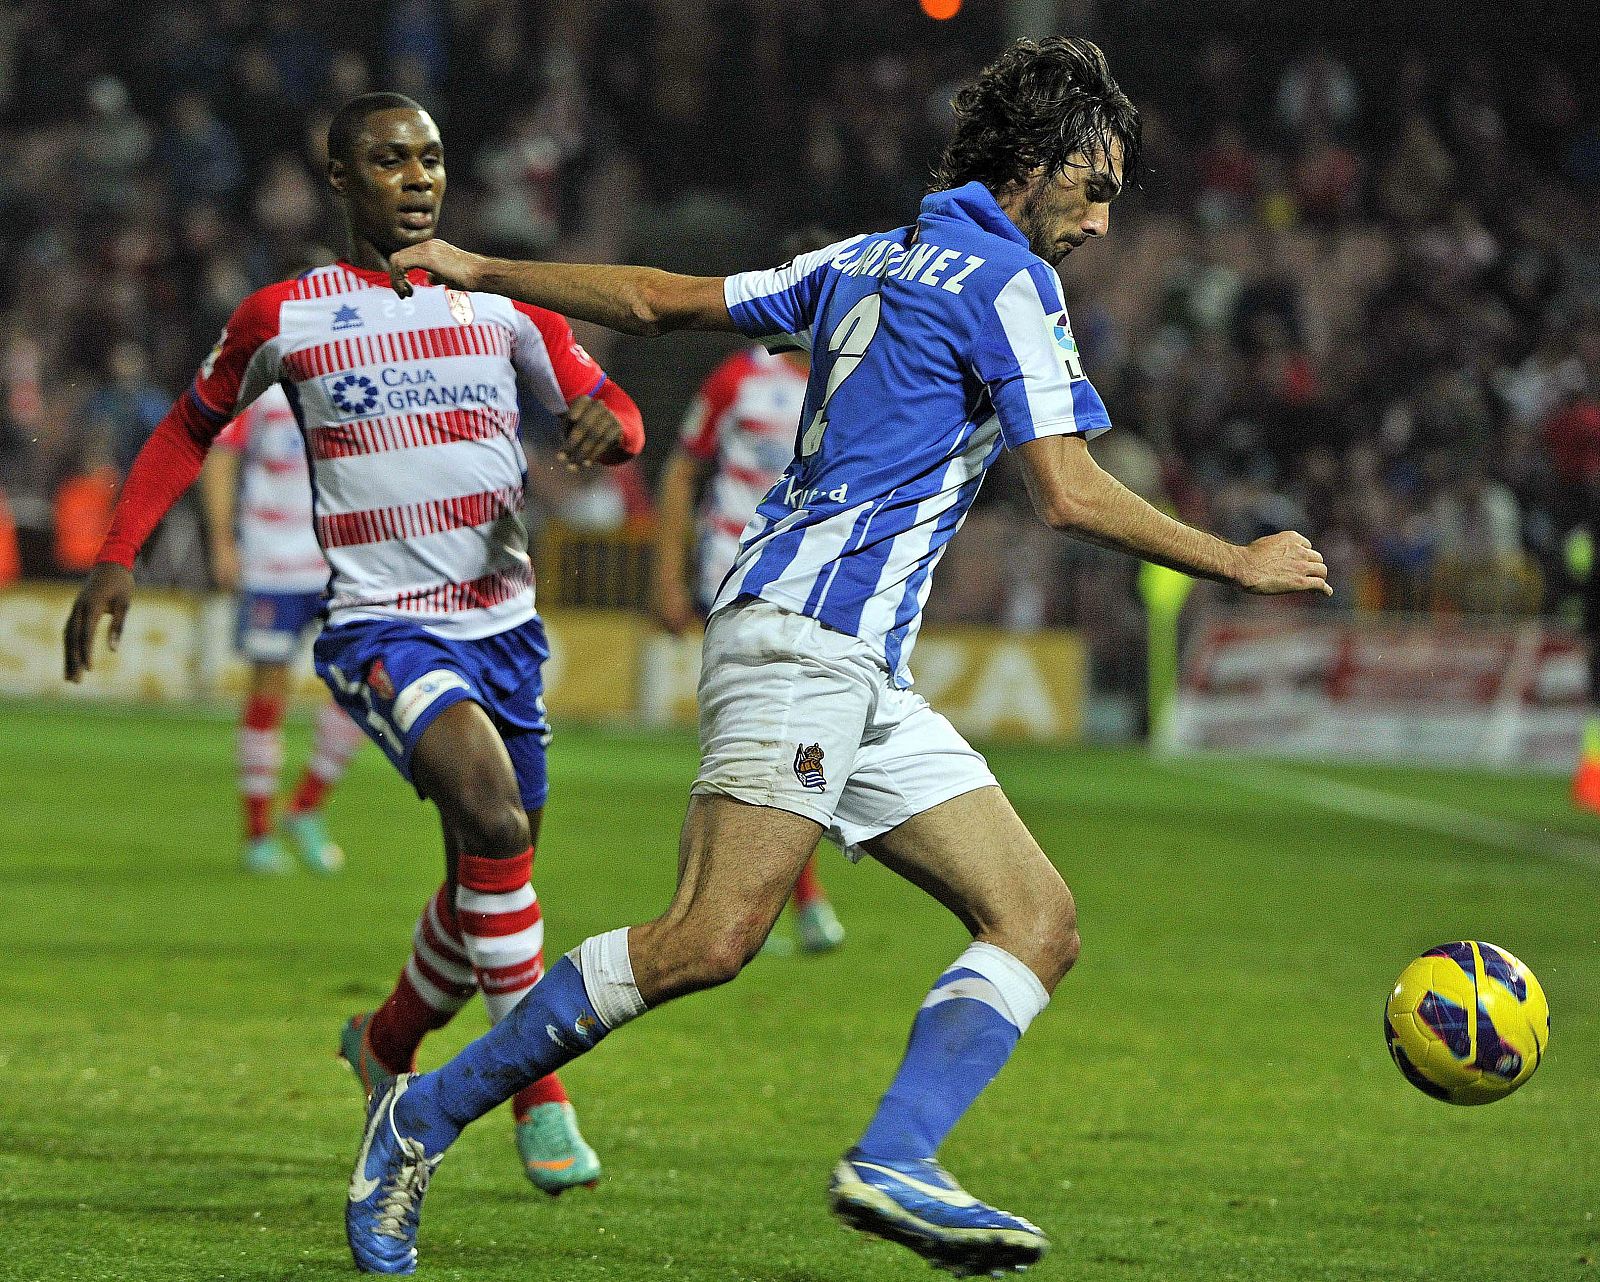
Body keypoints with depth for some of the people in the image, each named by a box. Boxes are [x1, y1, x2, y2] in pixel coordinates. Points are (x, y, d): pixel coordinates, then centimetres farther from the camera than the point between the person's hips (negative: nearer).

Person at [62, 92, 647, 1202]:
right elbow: (192, 427, 15)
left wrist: (605, 423, -13)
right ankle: (542, 1096, -22)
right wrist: (118, 557, 7)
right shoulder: (287, 316, 1)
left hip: (504, 624, 5)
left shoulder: (504, 303, 8)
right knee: (493, 818, -28)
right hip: (380, 624, -5)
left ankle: (387, 1043, 42)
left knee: (489, 880, 12)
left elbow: (615, 416, 13)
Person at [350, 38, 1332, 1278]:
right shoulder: (1010, 281, -4)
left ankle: (892, 1164, -18)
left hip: (868, 678, 10)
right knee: (714, 936, -20)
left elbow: (661, 297, 25)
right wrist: (1241, 564, 0)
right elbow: (1071, 492, -11)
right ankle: (424, 1118, -11)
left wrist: (481, 270, 35)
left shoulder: (869, 262, 23)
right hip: (806, 630, -10)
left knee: (1039, 922, -1)